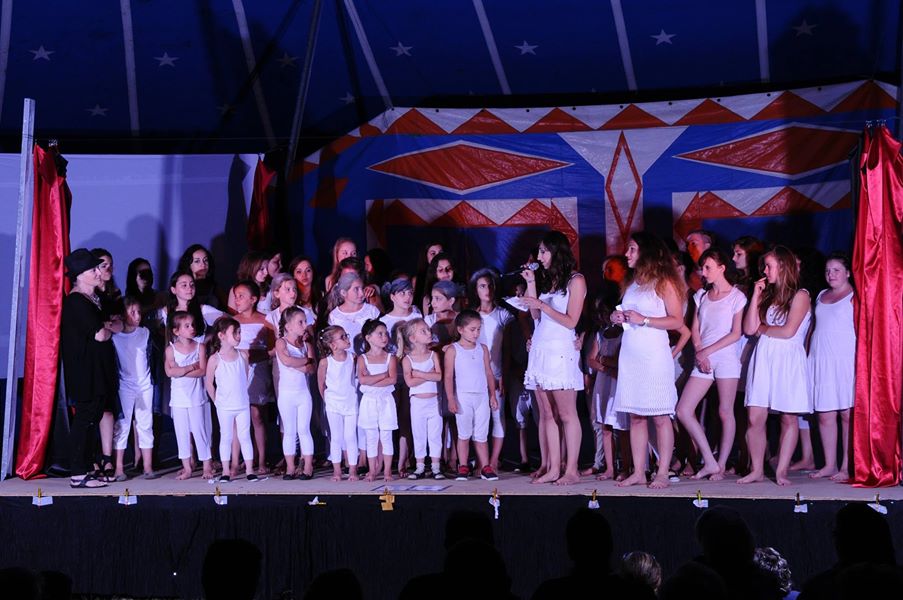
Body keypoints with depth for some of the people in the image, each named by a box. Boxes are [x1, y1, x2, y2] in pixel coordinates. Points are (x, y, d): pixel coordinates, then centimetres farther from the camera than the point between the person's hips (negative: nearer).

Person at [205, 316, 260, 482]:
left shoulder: (243, 355, 1)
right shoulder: (215, 359, -9)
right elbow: (209, 383, -1)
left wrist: (241, 395, 9)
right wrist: (217, 401, 1)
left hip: (243, 405, 3)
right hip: (224, 407, -2)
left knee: (245, 437, 6)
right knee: (226, 438, 6)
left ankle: (249, 470, 11)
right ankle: (226, 472, 13)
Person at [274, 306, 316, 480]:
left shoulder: (306, 344, 4)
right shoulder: (281, 342, -7)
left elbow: (311, 369, -7)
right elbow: (286, 360, -26)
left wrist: (295, 364, -19)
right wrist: (305, 360, -13)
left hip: (303, 393, 2)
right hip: (286, 394, -2)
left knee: (304, 430, 4)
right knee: (289, 432, 6)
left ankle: (308, 467, 8)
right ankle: (290, 468, 13)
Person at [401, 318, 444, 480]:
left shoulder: (433, 355, 1)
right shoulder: (407, 359, -4)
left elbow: (439, 376, -12)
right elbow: (410, 381, -16)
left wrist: (419, 373, -17)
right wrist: (429, 375, -16)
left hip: (434, 401, 1)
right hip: (417, 402, -1)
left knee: (435, 434, 4)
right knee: (419, 435, 7)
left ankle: (435, 467, 10)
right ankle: (420, 467, 16)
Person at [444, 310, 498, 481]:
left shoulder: (483, 349, 9)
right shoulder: (453, 350, -2)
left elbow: (489, 373, 13)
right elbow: (448, 376, -5)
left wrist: (492, 395, 8)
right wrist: (451, 399, -12)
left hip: (482, 396, 3)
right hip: (463, 397, -3)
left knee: (481, 435, 5)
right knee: (464, 434, 2)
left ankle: (485, 467, 6)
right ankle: (463, 467, 7)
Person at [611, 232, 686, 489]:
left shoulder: (663, 282, -3)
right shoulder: (632, 283, 17)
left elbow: (677, 321, -9)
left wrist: (643, 320, -15)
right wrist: (619, 318, 5)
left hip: (654, 356, -7)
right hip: (630, 356, 7)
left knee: (660, 417, -4)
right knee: (635, 417, 5)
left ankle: (662, 473, -1)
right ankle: (638, 472, 8)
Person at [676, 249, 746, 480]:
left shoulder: (736, 296, -1)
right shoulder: (701, 295, 14)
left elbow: (736, 333, -6)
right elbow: (695, 329, 12)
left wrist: (707, 351, -10)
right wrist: (700, 354, -5)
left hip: (726, 357, -5)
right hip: (703, 360, 5)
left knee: (725, 413, -2)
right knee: (683, 411, -5)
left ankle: (721, 465, 7)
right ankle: (710, 462, -1)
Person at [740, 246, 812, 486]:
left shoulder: (800, 295, -1)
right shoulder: (767, 295, 17)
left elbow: (788, 331, -11)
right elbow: (749, 328, 7)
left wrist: (762, 329, 3)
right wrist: (756, 296, 5)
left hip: (788, 359, -5)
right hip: (763, 358, 5)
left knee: (789, 419, 0)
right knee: (755, 418, -3)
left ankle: (781, 471, 5)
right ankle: (757, 470, 5)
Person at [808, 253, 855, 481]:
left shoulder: (855, 297, 0)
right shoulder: (821, 296, 20)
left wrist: (860, 359, -16)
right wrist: (806, 354, 15)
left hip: (845, 360, -6)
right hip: (820, 360, 6)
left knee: (847, 414, -5)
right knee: (825, 415, 5)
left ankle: (847, 466, -3)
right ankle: (830, 465, 12)